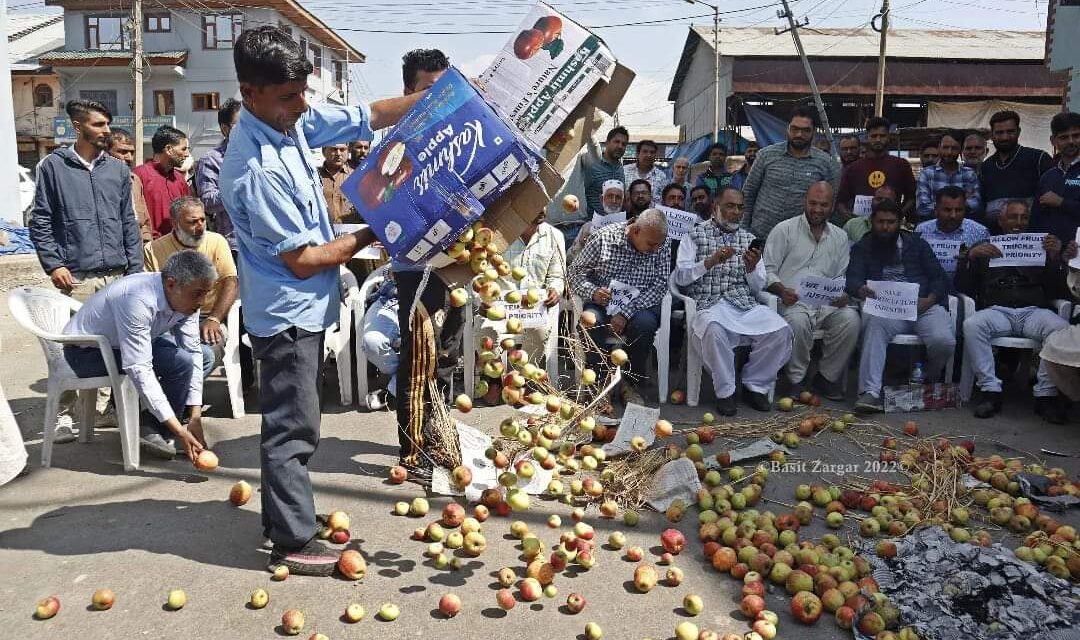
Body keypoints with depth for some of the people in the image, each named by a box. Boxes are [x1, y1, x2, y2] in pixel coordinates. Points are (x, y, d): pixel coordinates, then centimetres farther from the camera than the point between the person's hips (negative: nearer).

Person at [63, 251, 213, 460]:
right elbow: (139, 369, -38)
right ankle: (152, 429, -6)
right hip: (86, 352, -8)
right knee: (180, 361, -26)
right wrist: (179, 430, -39)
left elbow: (193, 353, -11)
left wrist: (195, 417, -17)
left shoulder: (186, 298, -12)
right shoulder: (139, 300, -36)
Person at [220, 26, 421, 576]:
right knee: (293, 427, 1)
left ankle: (282, 519, 34)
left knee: (291, 422, 19)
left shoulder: (293, 120, -2)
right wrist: (366, 237, -10)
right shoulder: (258, 169, -26)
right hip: (287, 312, -9)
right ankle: (293, 542, 14)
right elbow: (303, 260, -22)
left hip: (302, 308, 9)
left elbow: (369, 116, 5)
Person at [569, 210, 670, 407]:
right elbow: (575, 273, -2)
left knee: (645, 323, -33)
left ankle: (630, 383, -11)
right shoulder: (603, 237, -7)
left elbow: (659, 286, -10)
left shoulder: (662, 246, -3)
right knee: (592, 321, -34)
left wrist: (626, 313, -22)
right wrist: (592, 291, -24)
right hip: (603, 302, -1)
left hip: (639, 306, 1)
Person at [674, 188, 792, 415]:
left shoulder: (748, 239, 20)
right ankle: (725, 392, -18)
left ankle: (755, 385, -1)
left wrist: (752, 268, -6)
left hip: (745, 304, 4)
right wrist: (711, 261, -14)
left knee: (780, 330, -22)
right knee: (714, 328, -38)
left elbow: (758, 288, 15)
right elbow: (680, 277, -1)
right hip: (709, 304, -4)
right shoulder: (695, 234, 10)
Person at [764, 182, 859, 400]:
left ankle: (827, 377, -7)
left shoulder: (840, 237, 19)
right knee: (798, 321, -37)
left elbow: (842, 276, 17)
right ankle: (797, 379, -13)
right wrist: (782, 290, -20)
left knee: (850, 318, -27)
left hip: (827, 302, 4)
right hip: (792, 301, -4)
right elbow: (768, 271, 0)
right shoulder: (784, 230, 6)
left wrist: (843, 295, -6)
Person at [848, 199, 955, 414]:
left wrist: (930, 300, -9)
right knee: (875, 325, -37)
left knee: (944, 340, -28)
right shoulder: (862, 248, 17)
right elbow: (852, 280, 0)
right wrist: (861, 290, -25)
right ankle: (870, 392, -44)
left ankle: (931, 380, 6)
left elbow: (940, 278, 12)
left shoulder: (917, 244, 20)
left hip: (923, 306, 1)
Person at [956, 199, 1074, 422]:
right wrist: (970, 256, -5)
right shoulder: (985, 249, 22)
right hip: (996, 310, -1)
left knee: (1061, 327, -32)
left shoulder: (1041, 247, 24)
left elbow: (1058, 293, 14)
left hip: (1033, 310, 1)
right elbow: (962, 287, 10)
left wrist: (1055, 259, -1)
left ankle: (1046, 394, -25)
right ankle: (990, 390, -29)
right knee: (971, 325, -34)